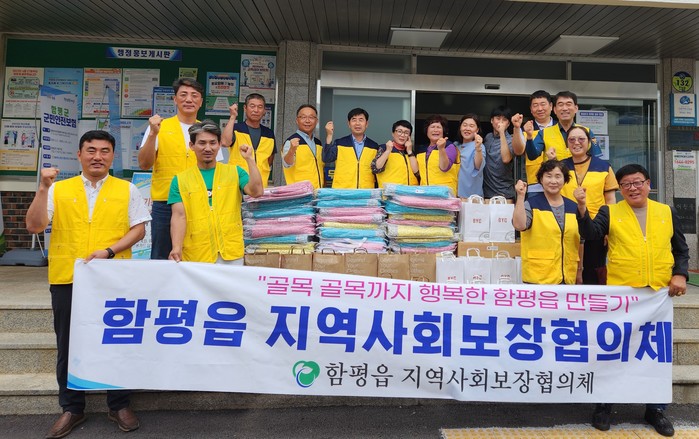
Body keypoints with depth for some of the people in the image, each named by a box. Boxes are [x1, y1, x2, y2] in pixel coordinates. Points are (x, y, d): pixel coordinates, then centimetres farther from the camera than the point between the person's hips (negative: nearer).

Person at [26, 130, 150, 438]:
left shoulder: (127, 190, 4)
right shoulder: (59, 190, 8)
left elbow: (139, 229, 0)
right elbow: (34, 226, -1)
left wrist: (109, 251, -14)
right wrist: (43, 188, -12)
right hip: (66, 278, 2)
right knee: (68, 345, 10)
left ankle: (119, 405, 23)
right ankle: (72, 408, 27)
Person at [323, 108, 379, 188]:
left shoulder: (374, 146, 9)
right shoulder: (339, 143, 5)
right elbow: (327, 159, -9)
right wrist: (329, 135, -15)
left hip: (366, 191, 1)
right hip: (341, 191, -1)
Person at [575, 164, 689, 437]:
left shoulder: (667, 212, 10)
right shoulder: (610, 212, 3)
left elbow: (681, 250, 14)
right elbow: (590, 233, -15)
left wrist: (680, 274, -2)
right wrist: (582, 208, -30)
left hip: (659, 293, 3)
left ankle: (656, 409, 27)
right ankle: (604, 405, 19)